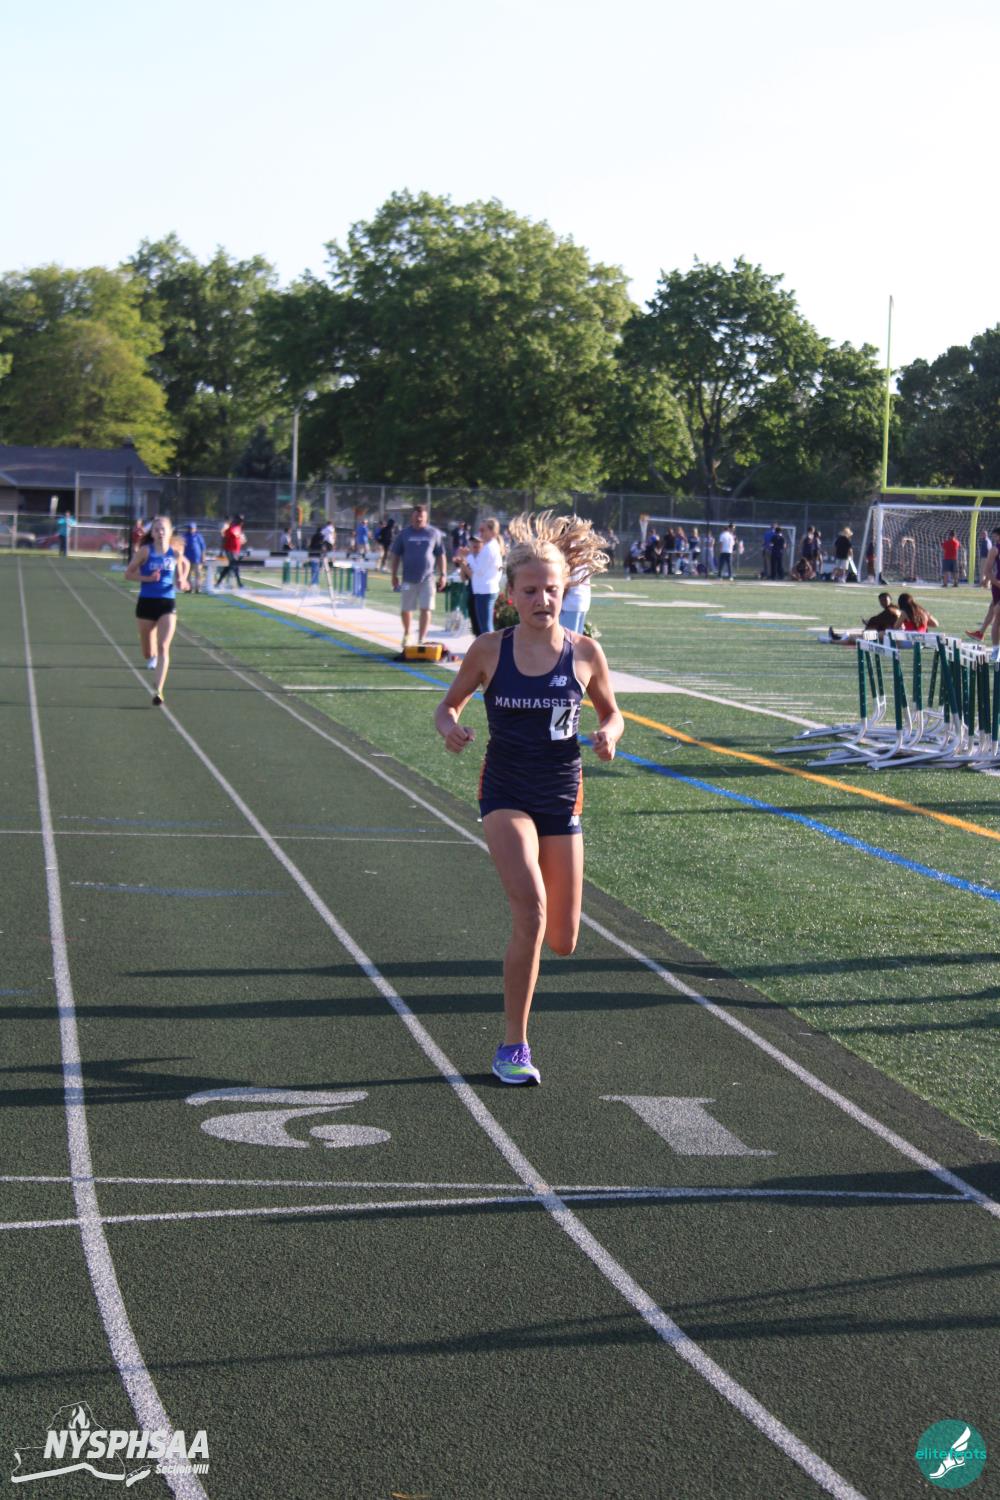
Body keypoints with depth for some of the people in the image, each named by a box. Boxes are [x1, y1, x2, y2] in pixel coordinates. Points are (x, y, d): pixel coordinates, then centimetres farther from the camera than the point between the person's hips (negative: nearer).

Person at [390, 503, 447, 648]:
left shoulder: (433, 533, 4)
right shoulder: (404, 533, 3)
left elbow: (440, 555, 8)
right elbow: (395, 554, 7)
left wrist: (442, 575, 5)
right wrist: (394, 575, 4)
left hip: (427, 578, -1)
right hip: (409, 578, 1)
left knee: (426, 609, -9)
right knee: (405, 609, 9)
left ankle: (421, 640, -5)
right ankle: (406, 634, 34)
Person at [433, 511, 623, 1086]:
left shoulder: (585, 652, -2)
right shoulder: (489, 650, -5)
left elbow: (612, 714, 12)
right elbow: (450, 703, 9)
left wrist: (609, 734, -11)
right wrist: (449, 726, -14)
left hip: (563, 798, 2)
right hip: (507, 794, -2)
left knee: (562, 941, 4)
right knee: (531, 910, -24)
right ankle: (514, 1045, -11)